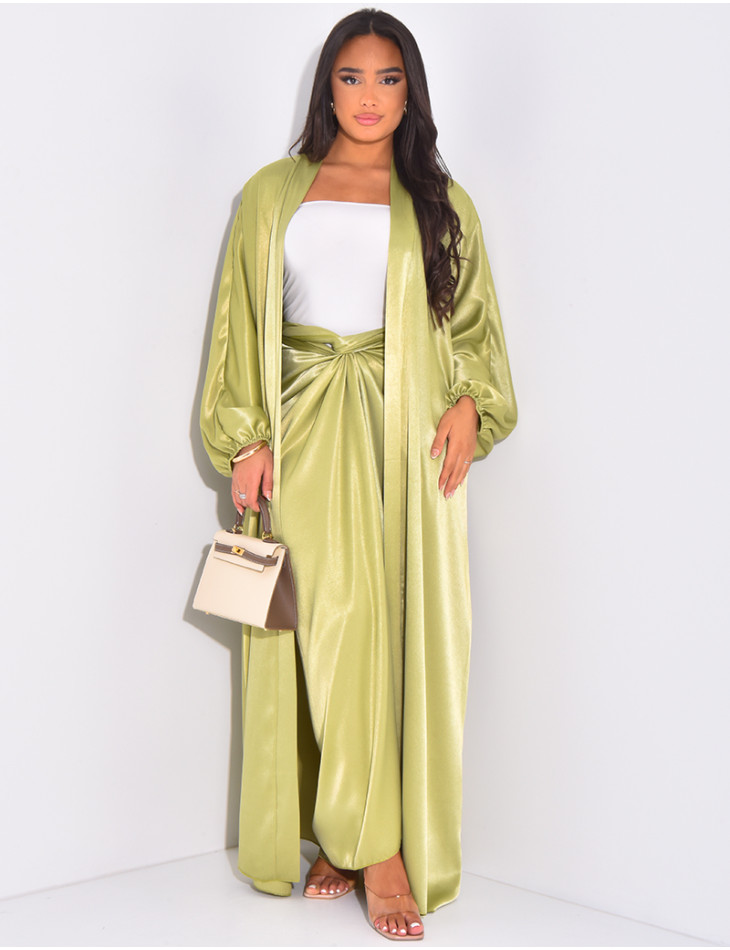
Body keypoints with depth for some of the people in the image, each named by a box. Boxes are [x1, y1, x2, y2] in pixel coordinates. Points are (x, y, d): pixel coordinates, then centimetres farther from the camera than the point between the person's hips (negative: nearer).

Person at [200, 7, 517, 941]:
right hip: (305, 431, 0)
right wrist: (247, 439, -1)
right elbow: (240, 323, 9)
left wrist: (470, 404, -5)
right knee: (330, 626, -8)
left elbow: (476, 321, 13)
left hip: (405, 432, 1)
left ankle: (362, 836, 5)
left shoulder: (440, 201, 13)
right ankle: (370, 847, 0)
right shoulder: (274, 192, 12)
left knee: (401, 626, -4)